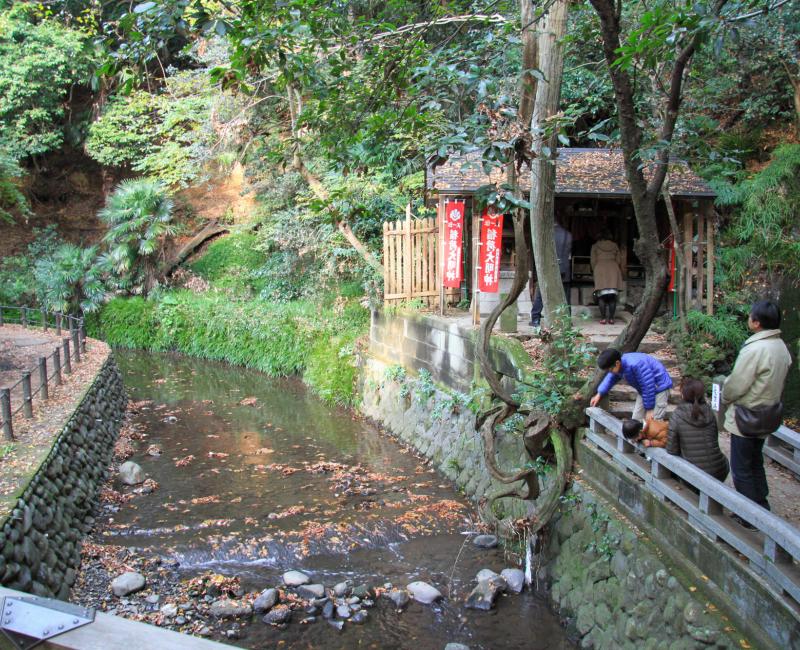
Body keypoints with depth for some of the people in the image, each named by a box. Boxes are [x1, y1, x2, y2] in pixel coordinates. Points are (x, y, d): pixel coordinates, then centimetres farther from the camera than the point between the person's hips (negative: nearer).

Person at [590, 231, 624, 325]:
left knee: (601, 296, -2)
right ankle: (611, 318, -5)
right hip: (613, 269, 2)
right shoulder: (614, 246, 14)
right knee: (613, 296, 1)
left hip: (600, 269, -2)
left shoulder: (595, 246, 10)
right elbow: (619, 260, 12)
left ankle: (603, 318, -10)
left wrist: (594, 271, 17)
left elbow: (593, 261, 4)